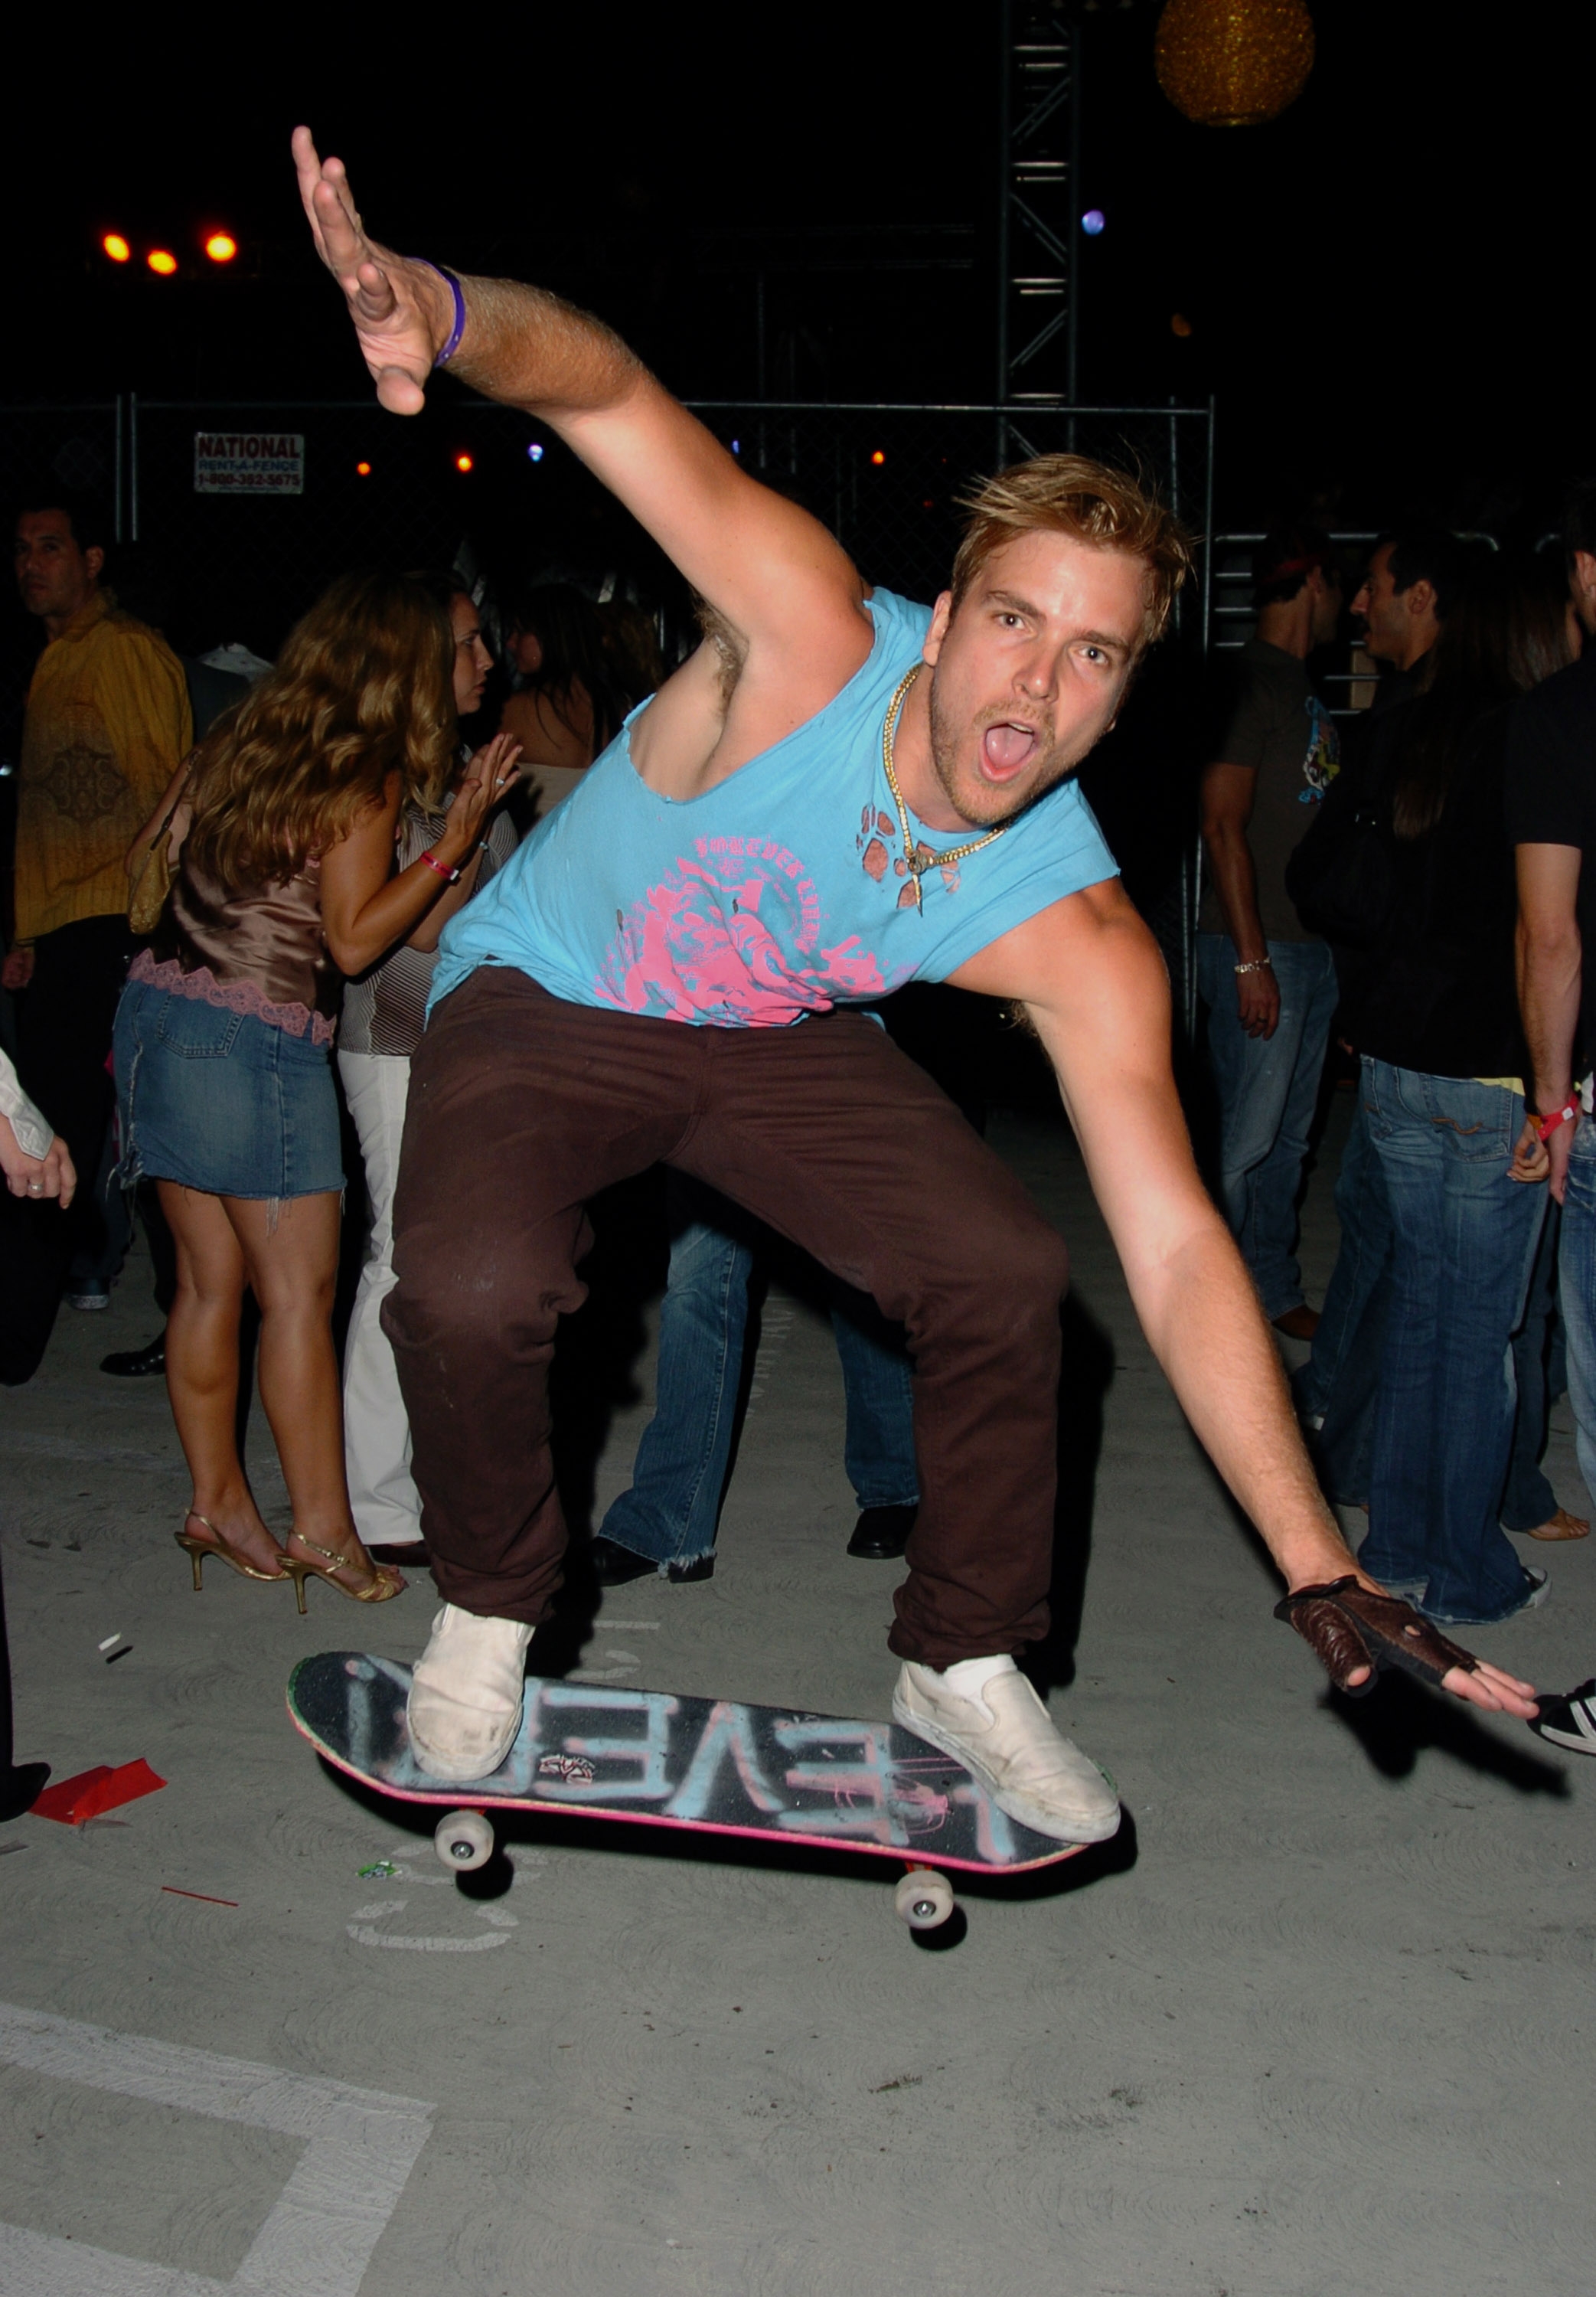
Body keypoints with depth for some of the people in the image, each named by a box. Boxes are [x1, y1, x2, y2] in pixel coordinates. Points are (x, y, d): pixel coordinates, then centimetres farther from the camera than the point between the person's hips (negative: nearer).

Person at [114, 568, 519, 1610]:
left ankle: (217, 1500, 21)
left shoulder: (236, 738, 10)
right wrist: (456, 842, -12)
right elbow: (354, 939, -12)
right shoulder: (365, 781, -9)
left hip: (158, 1007, 7)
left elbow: (147, 860, 17)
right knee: (300, 1290, 0)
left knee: (211, 1279, 13)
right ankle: (323, 1524, 6)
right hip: (256, 1040, -7)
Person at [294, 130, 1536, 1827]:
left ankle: (963, 1667, 12)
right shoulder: (812, 640, -29)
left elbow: (1177, 1252, -24)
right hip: (539, 1003, -3)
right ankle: (487, 1617, 5)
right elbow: (608, 390, -34)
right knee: (471, 1291, -28)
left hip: (777, 1039, 3)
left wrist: (1318, 1570, -30)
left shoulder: (1082, 941, -22)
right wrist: (436, 303, -58)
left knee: (1004, 1271, -14)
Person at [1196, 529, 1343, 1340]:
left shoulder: (1301, 685, 16)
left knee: (1289, 1135, 14)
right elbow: (1223, 826, -16)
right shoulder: (1250, 681, -11)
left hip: (1315, 946, 9)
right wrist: (1252, 960, -19)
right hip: (1262, 950, -9)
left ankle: (1275, 1292, 23)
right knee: (1247, 1141, -5)